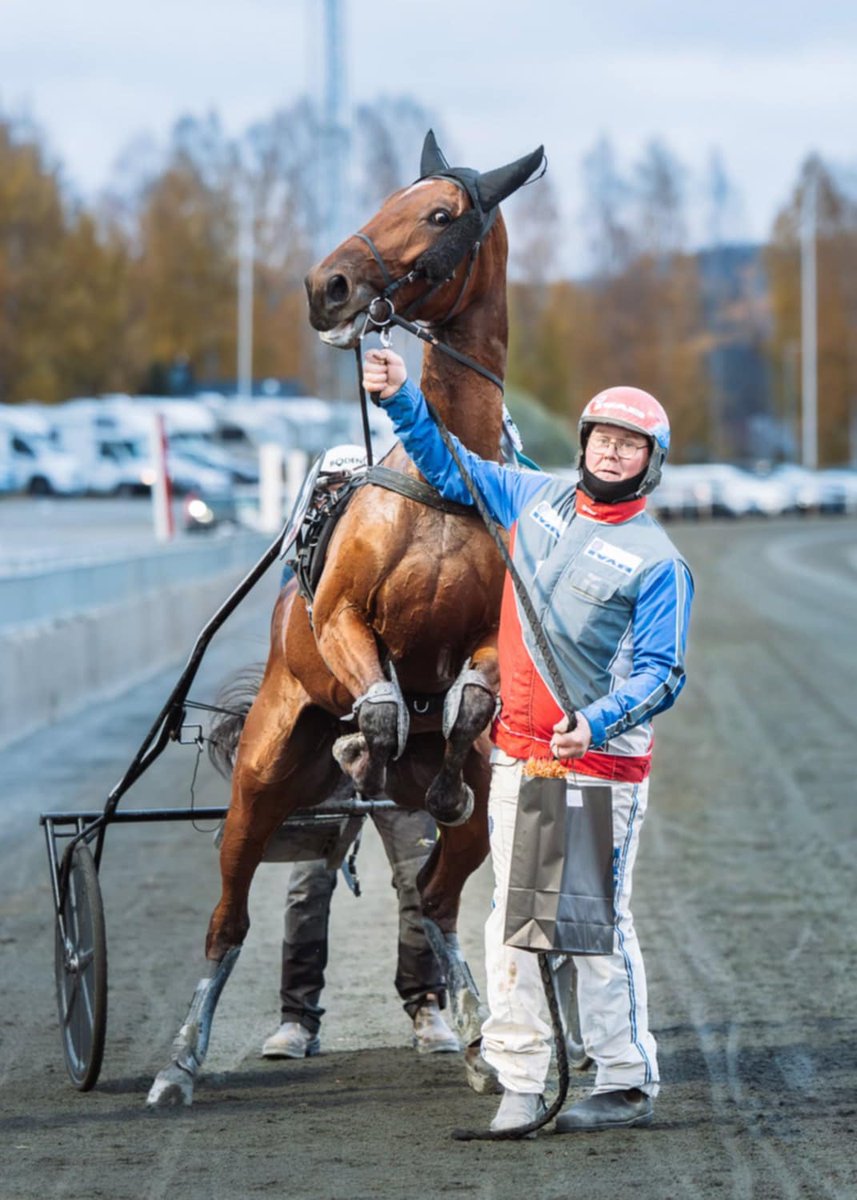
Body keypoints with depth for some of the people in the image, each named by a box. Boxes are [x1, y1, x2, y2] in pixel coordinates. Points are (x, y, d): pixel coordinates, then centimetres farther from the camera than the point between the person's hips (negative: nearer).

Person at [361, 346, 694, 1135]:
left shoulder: (658, 562, -6)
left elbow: (659, 672, -9)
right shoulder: (535, 499, 9)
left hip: (600, 766, -5)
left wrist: (596, 722, -25)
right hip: (517, 753, 5)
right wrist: (401, 399, 7)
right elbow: (447, 465, 21)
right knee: (512, 918, 5)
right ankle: (520, 1083, 10)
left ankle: (628, 1084, 6)